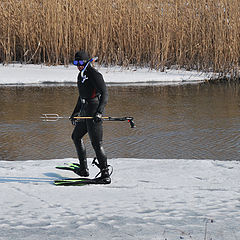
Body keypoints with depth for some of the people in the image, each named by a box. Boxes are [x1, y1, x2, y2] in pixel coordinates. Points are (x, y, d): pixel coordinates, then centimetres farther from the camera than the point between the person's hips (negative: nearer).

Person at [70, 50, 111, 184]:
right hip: (85, 111, 10)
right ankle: (84, 168, 27)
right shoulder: (81, 75, 15)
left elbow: (105, 94, -22)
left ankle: (105, 172, -10)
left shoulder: (95, 75, -14)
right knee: (76, 137, 20)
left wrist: (99, 112, -33)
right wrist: (76, 112, 31)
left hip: (94, 112, -10)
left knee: (96, 143, -12)